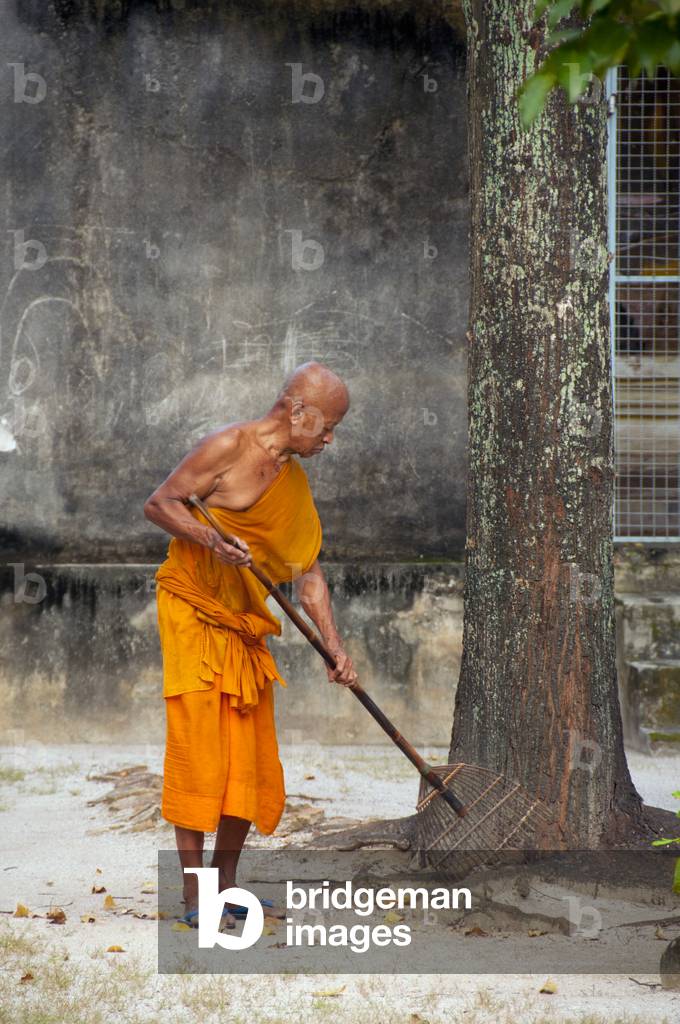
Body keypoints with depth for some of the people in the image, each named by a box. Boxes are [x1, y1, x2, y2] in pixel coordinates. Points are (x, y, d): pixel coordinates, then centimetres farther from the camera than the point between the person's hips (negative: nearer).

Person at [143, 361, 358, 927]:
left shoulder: (295, 481, 13)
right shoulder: (229, 446, -10)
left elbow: (308, 570, 13)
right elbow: (159, 503, -12)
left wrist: (334, 646, 4)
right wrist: (211, 539, -28)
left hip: (247, 626, 8)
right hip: (193, 614, -8)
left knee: (250, 762, 7)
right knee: (199, 752, -9)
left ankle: (226, 885, 17)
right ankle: (194, 896, -7)